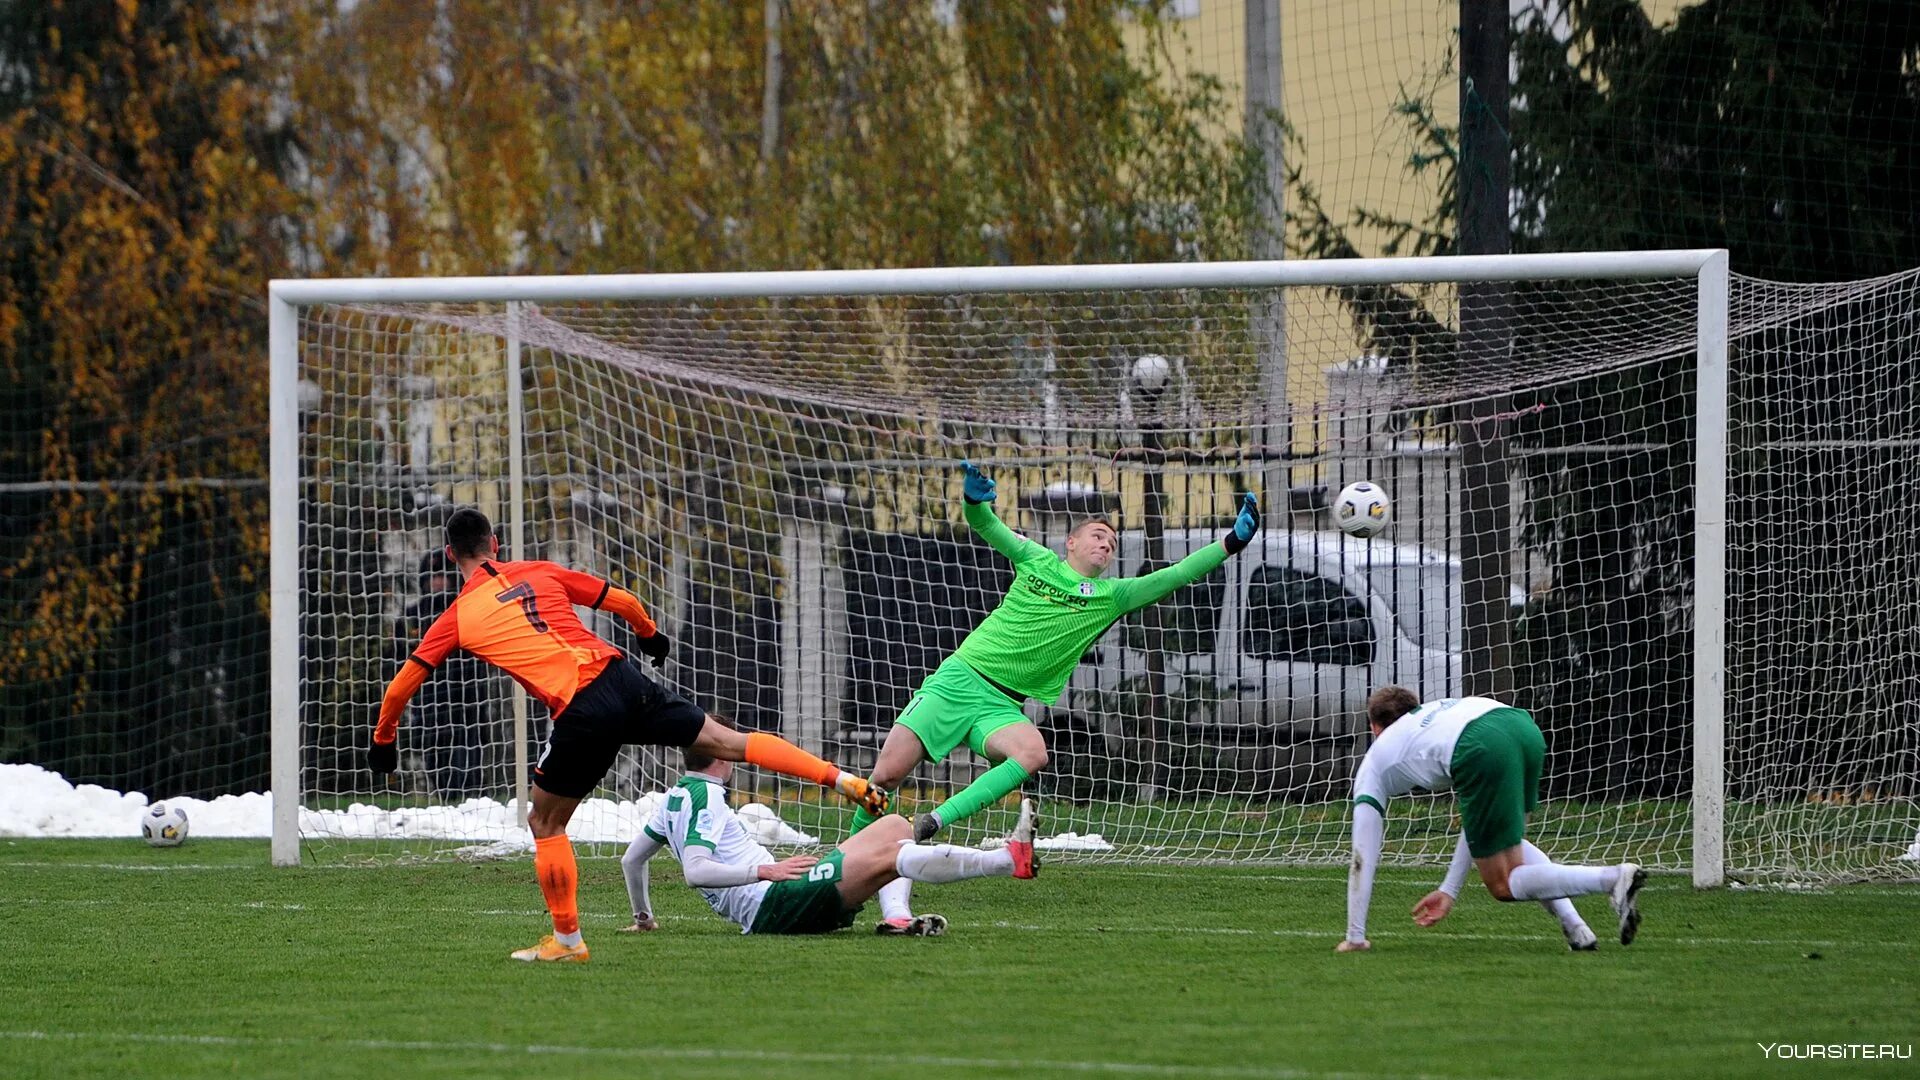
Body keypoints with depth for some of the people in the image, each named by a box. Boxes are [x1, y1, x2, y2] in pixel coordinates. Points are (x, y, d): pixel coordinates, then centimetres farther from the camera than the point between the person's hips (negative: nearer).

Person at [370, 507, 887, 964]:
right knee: (726, 742, 9)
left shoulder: (456, 619, 10)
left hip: (581, 714, -4)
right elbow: (622, 601, 25)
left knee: (544, 824, 15)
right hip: (618, 676, 4)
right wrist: (650, 634, 46)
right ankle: (843, 780, 4)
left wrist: (383, 740, 31)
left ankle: (567, 940, 17)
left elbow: (402, 685, 14)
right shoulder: (540, 573, 18)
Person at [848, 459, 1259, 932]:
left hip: (1002, 706, 1)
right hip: (958, 679, -1)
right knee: (886, 774, -14)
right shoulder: (1038, 562, 10)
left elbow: (1174, 576, 5)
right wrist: (975, 499, -13)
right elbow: (984, 525, 10)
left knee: (1032, 753, -34)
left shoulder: (1112, 596, 11)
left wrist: (1230, 543, -4)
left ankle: (936, 822, -32)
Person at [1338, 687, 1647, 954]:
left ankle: (1613, 878, -13)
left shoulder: (1375, 763, 31)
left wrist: (1355, 937, 34)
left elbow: (1363, 862, 28)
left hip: (1483, 752, -6)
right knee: (1507, 843, 33)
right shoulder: (1438, 710, 44)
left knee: (1503, 885, 8)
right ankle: (1574, 927, 14)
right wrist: (1449, 890, 46)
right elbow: (1478, 820, 42)